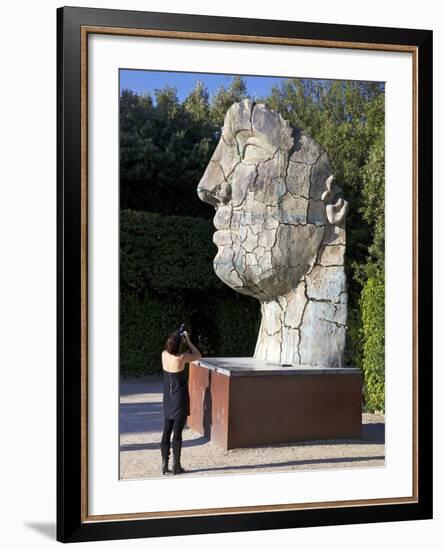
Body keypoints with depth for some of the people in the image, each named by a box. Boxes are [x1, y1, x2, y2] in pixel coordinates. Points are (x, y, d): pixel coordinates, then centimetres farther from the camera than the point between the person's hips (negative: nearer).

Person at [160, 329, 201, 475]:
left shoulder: (164, 355, -6)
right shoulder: (181, 358, -21)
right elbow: (198, 355, -6)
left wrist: (178, 338, 7)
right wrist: (188, 341, -5)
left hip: (168, 399, 5)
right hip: (180, 398, -5)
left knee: (167, 431, 11)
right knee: (177, 432, 1)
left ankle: (164, 464, 13)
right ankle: (176, 465, 6)